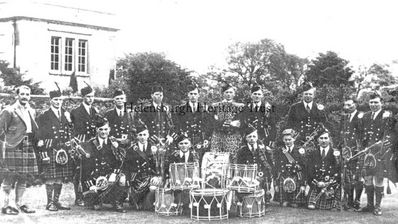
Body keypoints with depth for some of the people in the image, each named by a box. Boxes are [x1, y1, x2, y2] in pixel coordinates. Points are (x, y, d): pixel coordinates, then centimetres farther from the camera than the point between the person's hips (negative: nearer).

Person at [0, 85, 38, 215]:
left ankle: (20, 204, 16)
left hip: (28, 147, 6)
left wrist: (35, 141, 12)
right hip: (13, 146, -6)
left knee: (23, 177, 8)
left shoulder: (31, 112, 17)